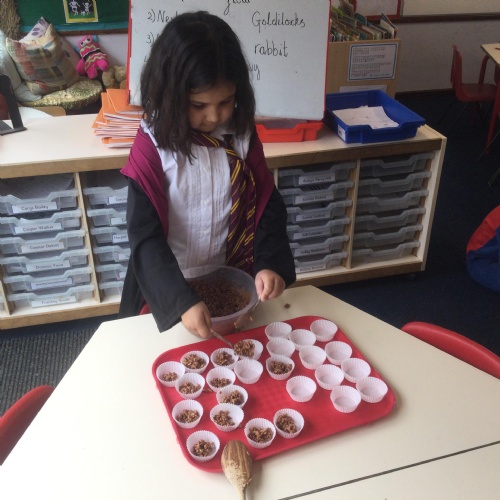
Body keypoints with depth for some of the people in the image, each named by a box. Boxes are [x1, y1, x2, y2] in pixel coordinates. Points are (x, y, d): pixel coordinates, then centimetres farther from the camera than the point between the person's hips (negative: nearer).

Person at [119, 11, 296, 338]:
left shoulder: (243, 134, -11)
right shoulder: (152, 147, -21)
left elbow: (267, 204, -6)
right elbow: (145, 236, -23)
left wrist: (271, 263, -22)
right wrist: (183, 301, -33)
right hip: (169, 286, -2)